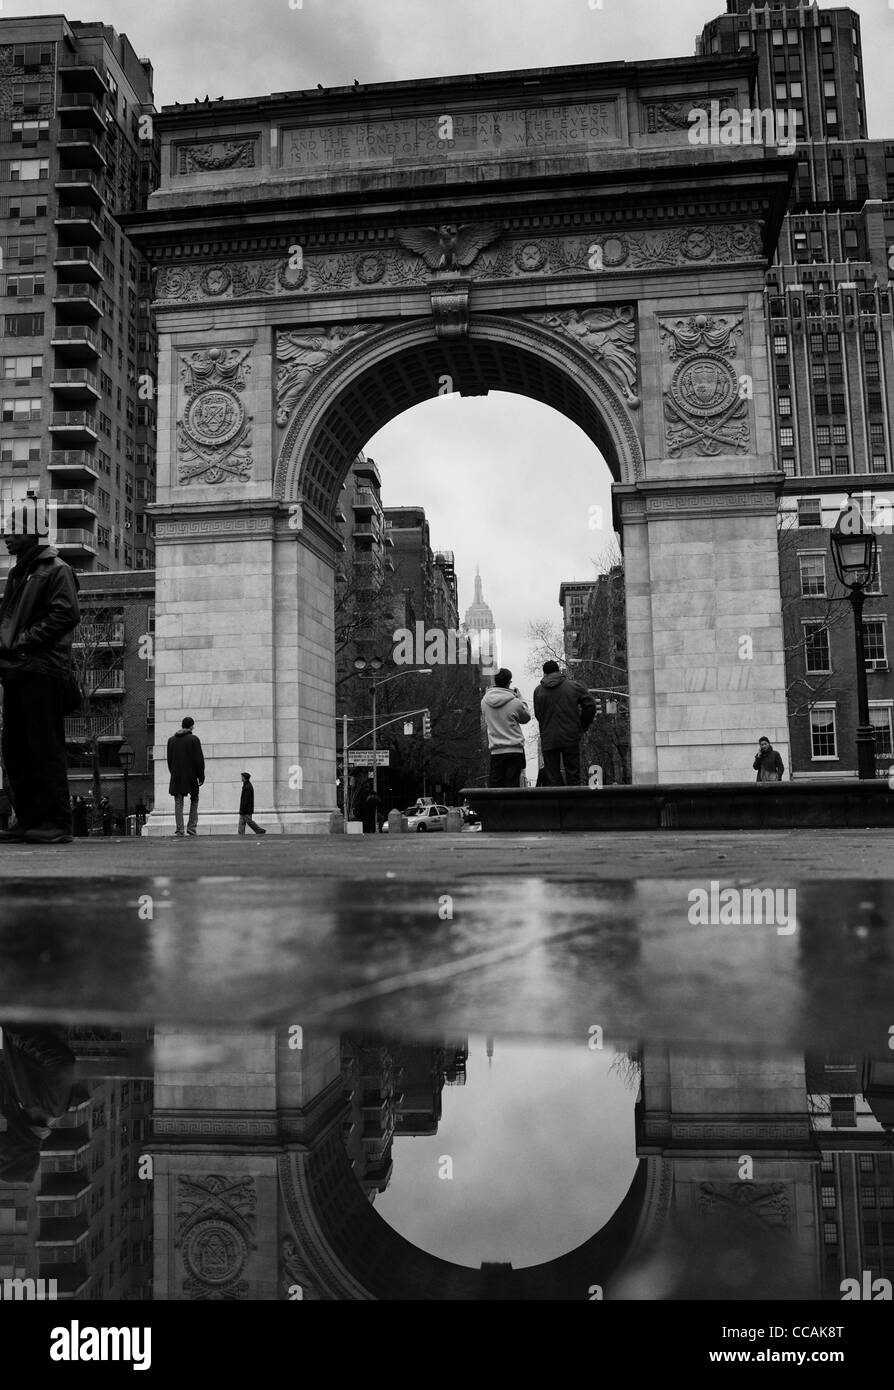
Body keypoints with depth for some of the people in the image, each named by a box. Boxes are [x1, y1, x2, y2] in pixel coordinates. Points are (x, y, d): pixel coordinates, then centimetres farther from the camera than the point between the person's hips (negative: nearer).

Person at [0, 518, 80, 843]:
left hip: (43, 670, -8)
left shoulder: (57, 570, -2)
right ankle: (28, 820, 13)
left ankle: (57, 823, -6)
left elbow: (66, 614, -13)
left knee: (46, 749, -9)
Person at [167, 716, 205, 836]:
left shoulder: (171, 740, 8)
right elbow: (199, 759, -9)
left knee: (178, 803, 6)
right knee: (194, 800, 11)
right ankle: (192, 827, 3)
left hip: (176, 776, 3)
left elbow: (169, 760, 12)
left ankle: (179, 829, 2)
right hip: (191, 776, -3)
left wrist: (173, 773, 16)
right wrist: (201, 776, -4)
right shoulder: (193, 739, -7)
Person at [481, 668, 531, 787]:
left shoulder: (484, 701, 1)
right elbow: (526, 718, 8)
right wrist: (519, 698, 13)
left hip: (495, 751, 3)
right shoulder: (515, 702, -10)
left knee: (494, 785, 6)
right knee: (512, 786, 0)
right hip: (515, 750, -3)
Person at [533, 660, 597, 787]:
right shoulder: (574, 686, 2)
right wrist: (582, 727, 8)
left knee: (552, 779, 3)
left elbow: (538, 715, 8)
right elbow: (590, 705, 0)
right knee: (573, 777, 4)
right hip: (571, 738, 0)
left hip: (548, 740, 1)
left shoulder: (538, 691, 4)